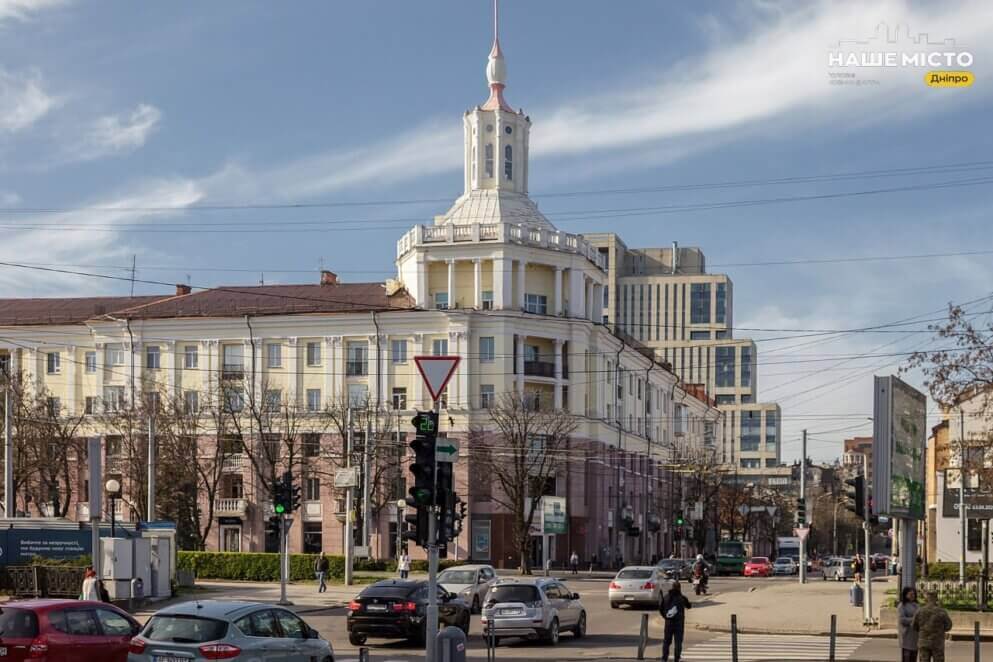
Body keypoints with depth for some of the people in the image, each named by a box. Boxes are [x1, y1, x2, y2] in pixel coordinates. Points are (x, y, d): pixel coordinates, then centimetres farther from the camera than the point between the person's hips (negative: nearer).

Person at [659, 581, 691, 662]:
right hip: (679, 622, -2)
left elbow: (661, 609, 4)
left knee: (666, 641, 11)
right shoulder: (682, 598, -7)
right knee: (678, 641, 4)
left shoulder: (666, 597, 0)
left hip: (668, 622, 2)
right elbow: (689, 606, 9)